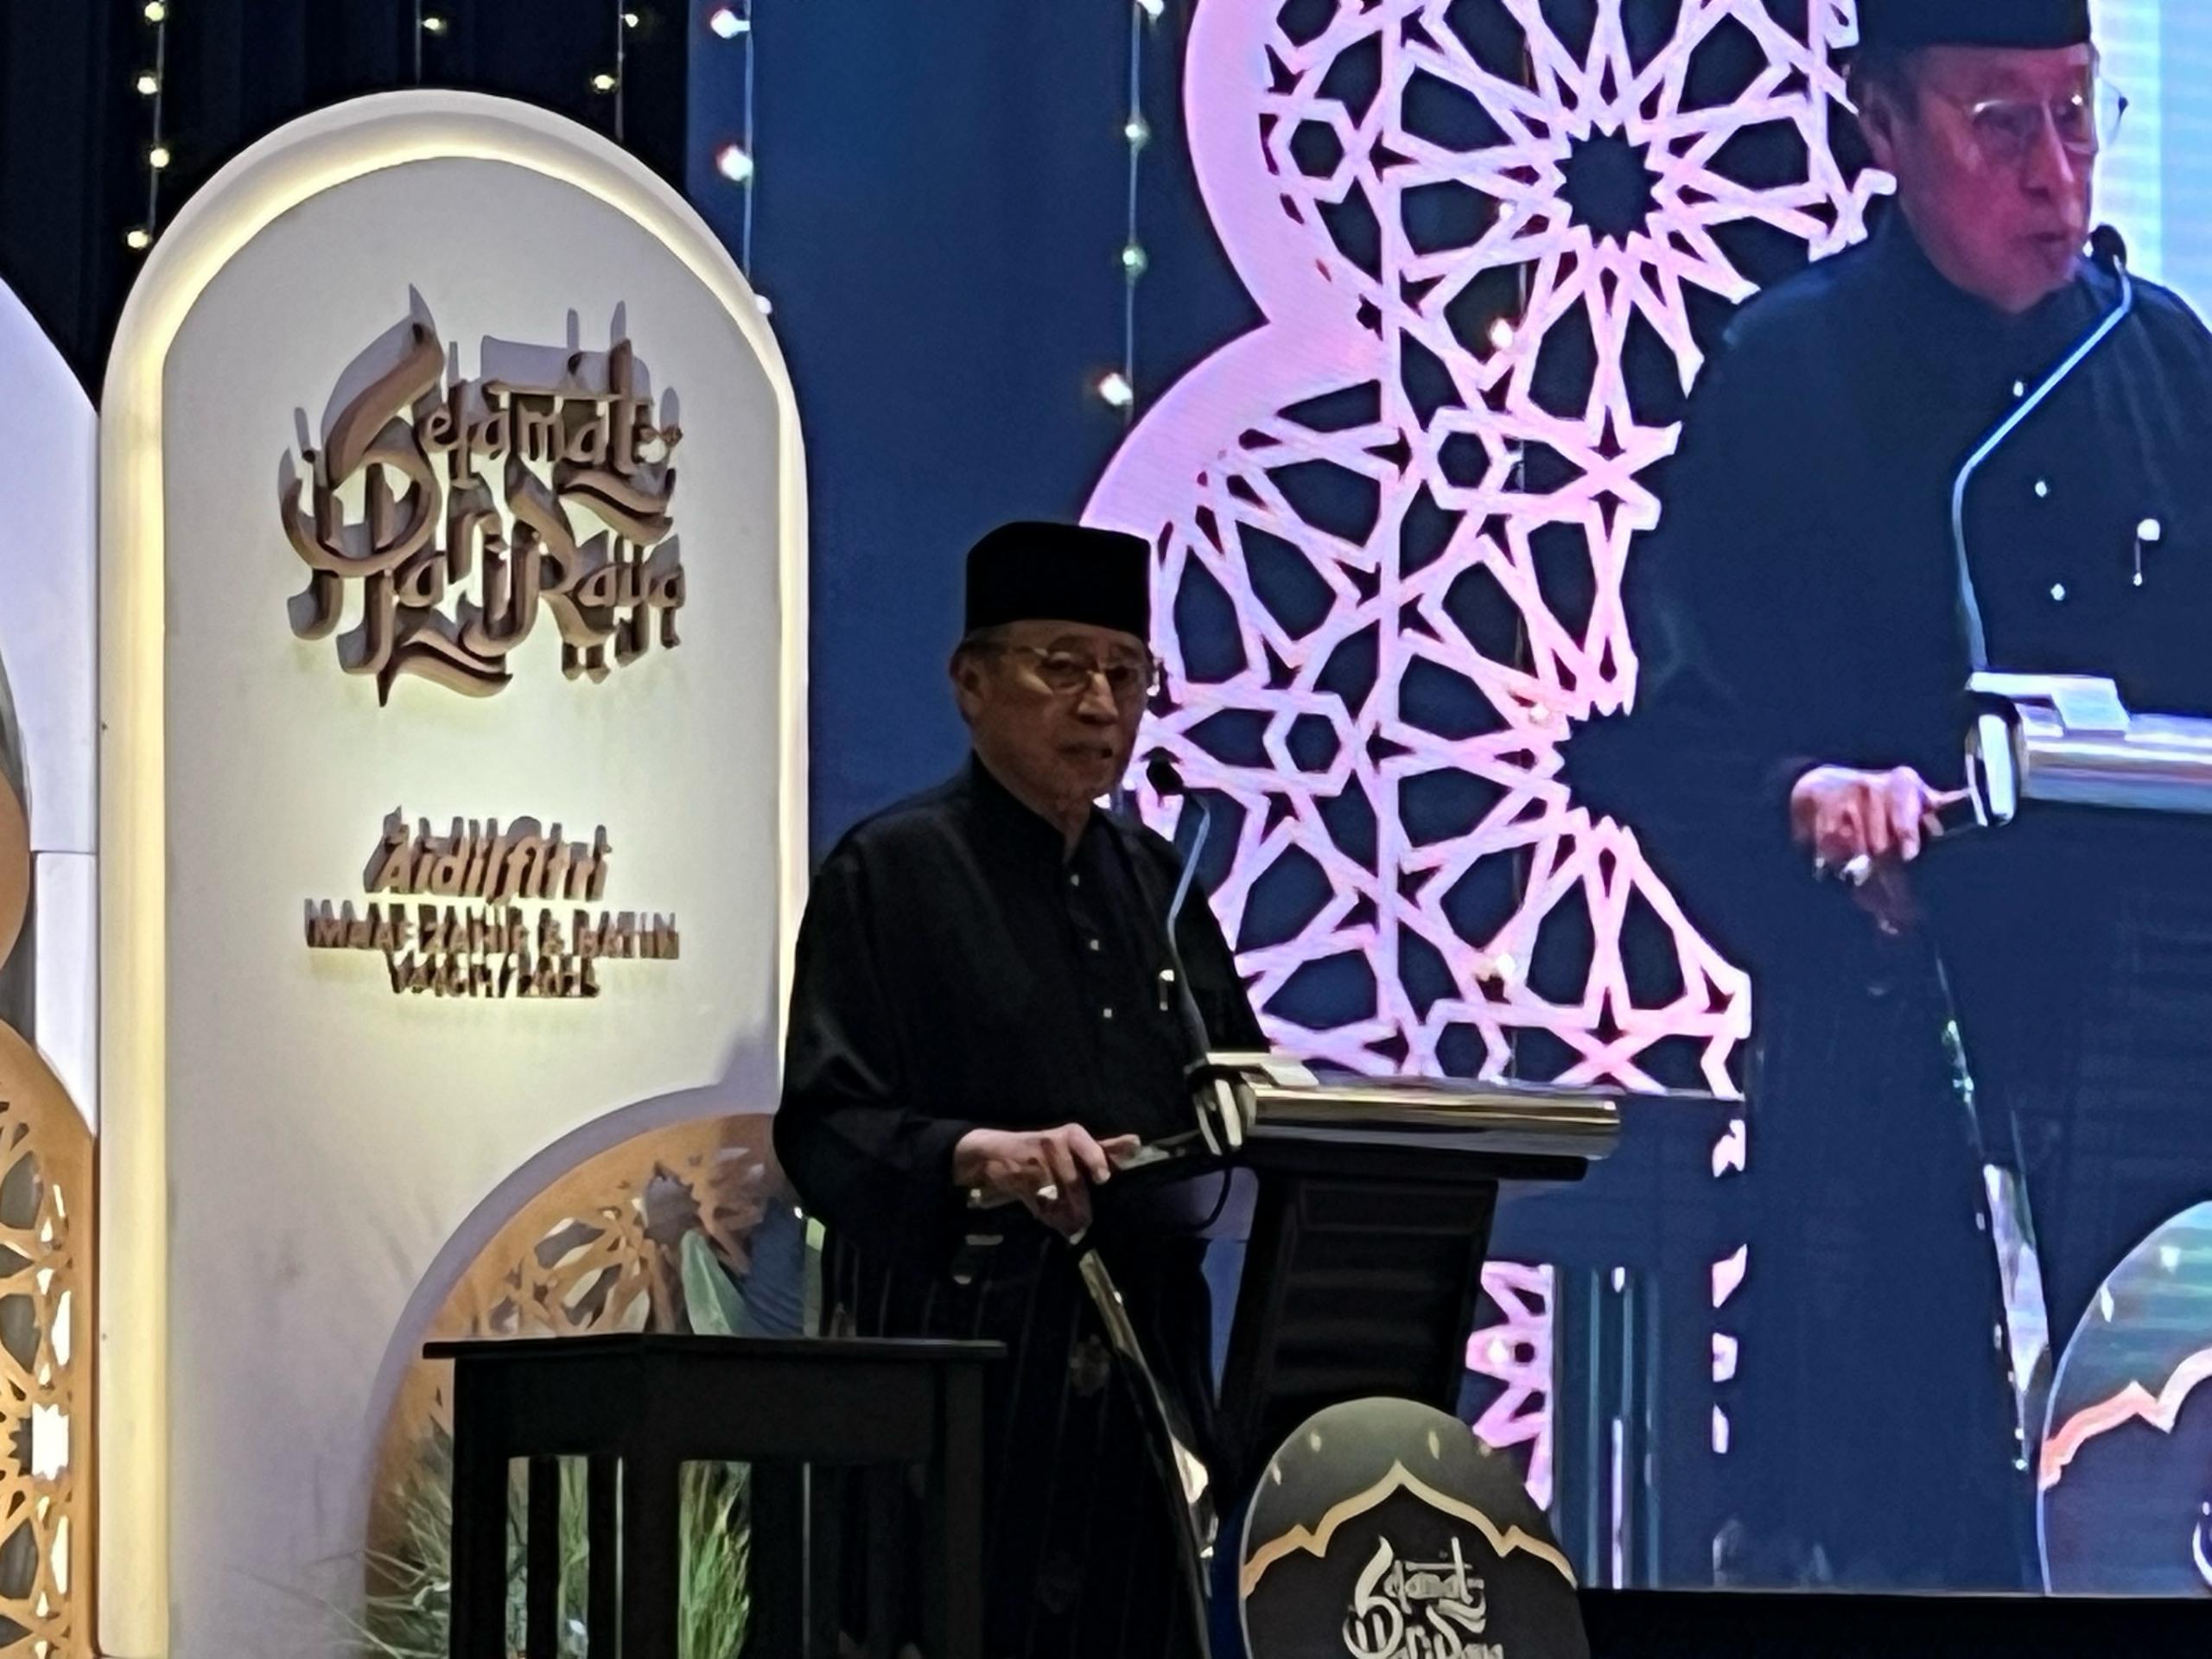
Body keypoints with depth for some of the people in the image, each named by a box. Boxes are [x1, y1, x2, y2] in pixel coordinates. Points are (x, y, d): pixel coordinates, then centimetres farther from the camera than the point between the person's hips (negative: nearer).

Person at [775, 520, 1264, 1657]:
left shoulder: (1153, 881, 17)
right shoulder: (892, 872, -2)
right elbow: (822, 1130, -11)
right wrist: (978, 1154, -30)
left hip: (1140, 1372, 6)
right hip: (960, 1355, -6)